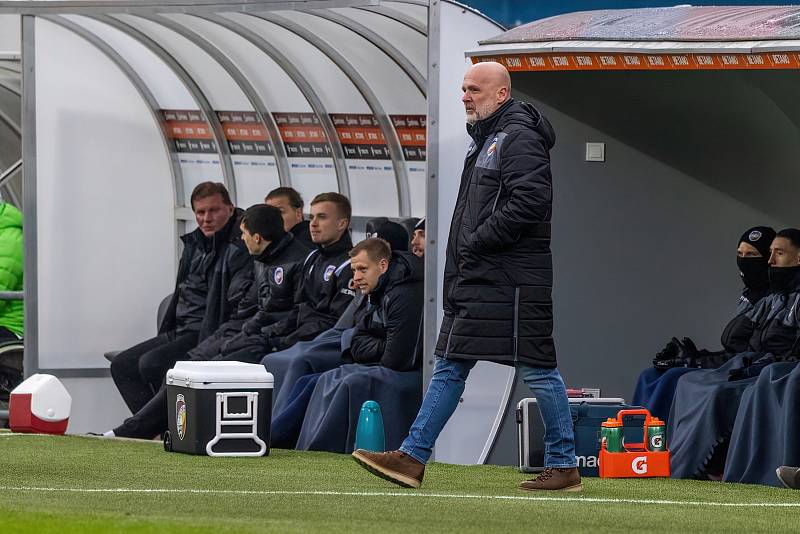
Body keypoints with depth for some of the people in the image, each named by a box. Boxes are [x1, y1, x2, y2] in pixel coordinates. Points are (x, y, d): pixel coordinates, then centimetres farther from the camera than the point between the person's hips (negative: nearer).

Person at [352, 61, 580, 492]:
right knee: (449, 366, 8)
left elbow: (530, 202, -24)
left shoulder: (519, 140, -12)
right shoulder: (485, 140, 20)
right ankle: (412, 457, 7)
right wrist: (456, 273, 16)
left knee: (538, 369, -4)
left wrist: (479, 241, -18)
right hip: (475, 279, 11)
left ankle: (564, 466, 1)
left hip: (510, 279, -11)